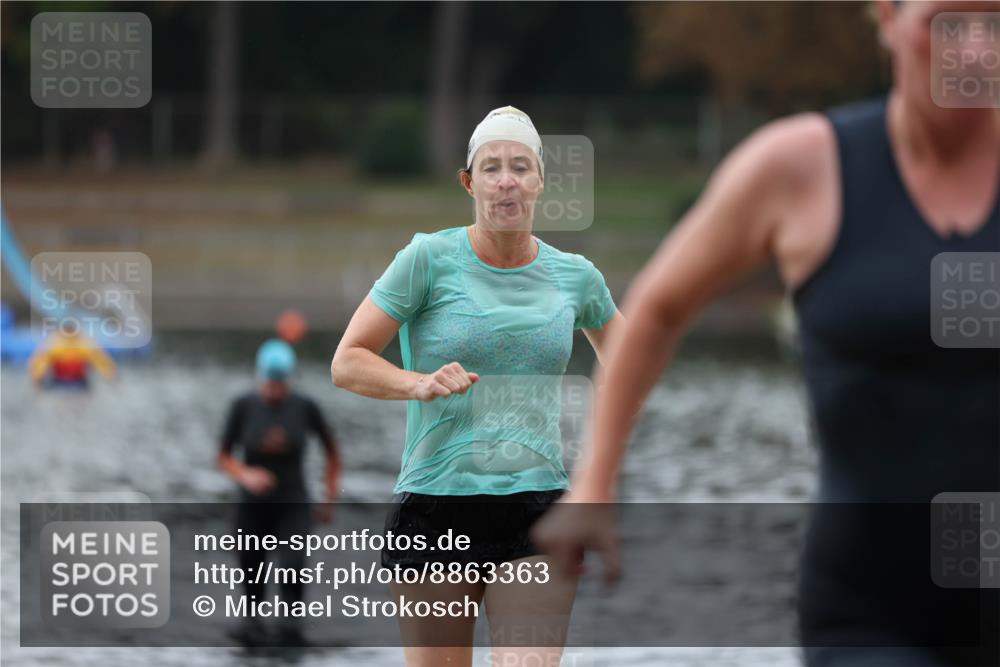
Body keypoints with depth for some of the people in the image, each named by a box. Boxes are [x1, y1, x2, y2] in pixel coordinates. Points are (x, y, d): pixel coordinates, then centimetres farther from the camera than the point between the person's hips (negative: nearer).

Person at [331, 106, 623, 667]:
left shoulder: (575, 275, 9)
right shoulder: (431, 258, -1)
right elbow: (347, 363, -1)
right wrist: (420, 383, -19)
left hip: (538, 515, 2)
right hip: (436, 509, -1)